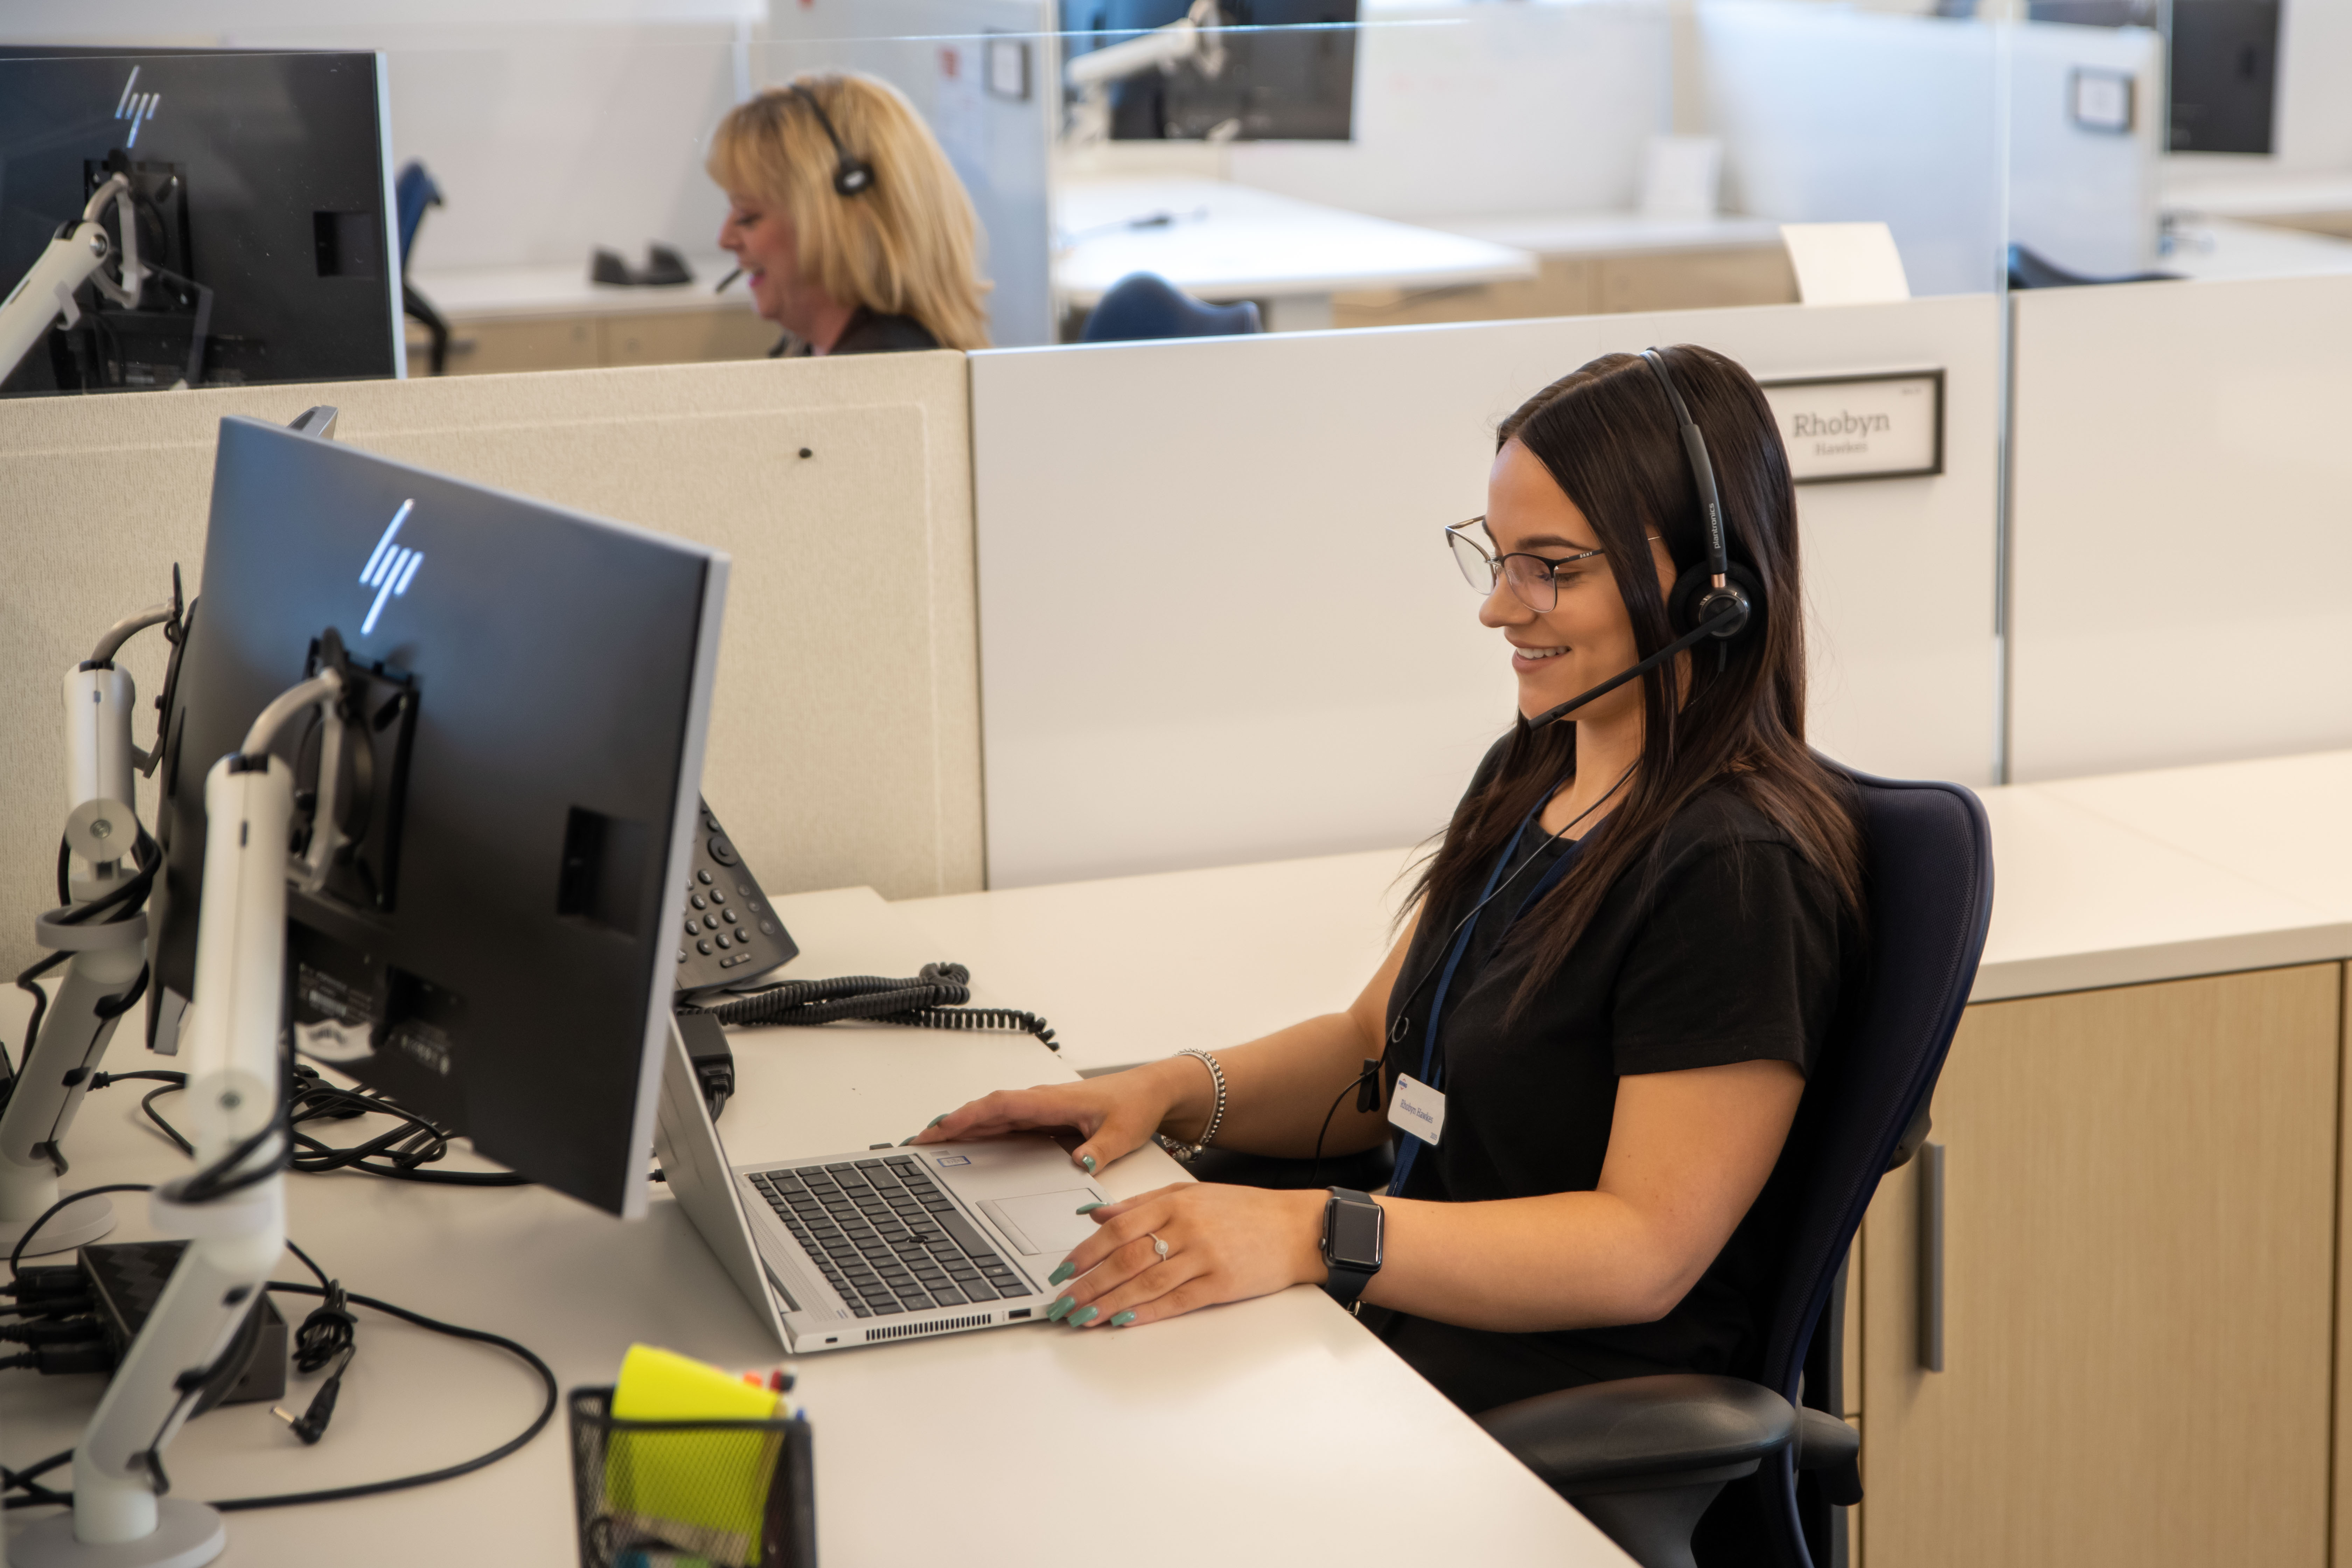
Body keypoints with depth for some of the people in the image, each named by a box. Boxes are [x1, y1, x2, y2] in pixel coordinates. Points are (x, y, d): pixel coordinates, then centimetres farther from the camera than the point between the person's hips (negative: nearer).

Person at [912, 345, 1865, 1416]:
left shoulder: (1740, 871, -15)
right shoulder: (1527, 781, 15)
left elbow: (1645, 1251, -19)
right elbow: (1378, 1050, 24)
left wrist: (1312, 1234, -28)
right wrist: (1172, 1093, 5)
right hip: (1391, 1344, 9)